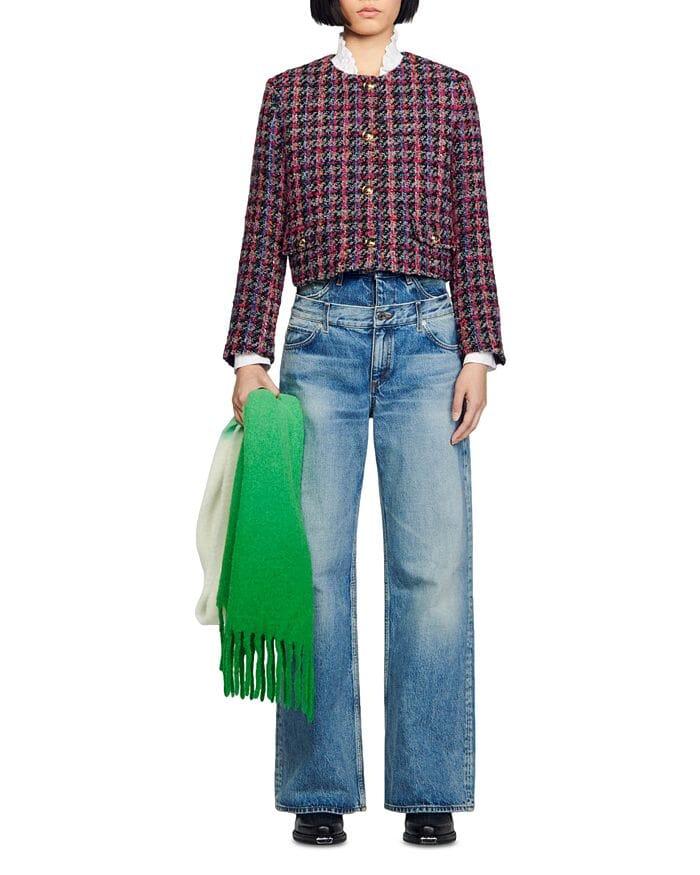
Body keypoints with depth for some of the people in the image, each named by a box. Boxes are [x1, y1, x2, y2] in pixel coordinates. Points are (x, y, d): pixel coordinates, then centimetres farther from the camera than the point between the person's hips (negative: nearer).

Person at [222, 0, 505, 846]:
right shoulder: (288, 93, 13)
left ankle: (429, 791, 3)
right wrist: (249, 356, 1)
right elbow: (265, 234, 9)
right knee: (316, 562, -4)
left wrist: (478, 354, 0)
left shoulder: (448, 90, 13)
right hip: (322, 332, 0)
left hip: (427, 335, 0)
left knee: (433, 565, -5)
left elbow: (470, 233, 9)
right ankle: (320, 791, 4)